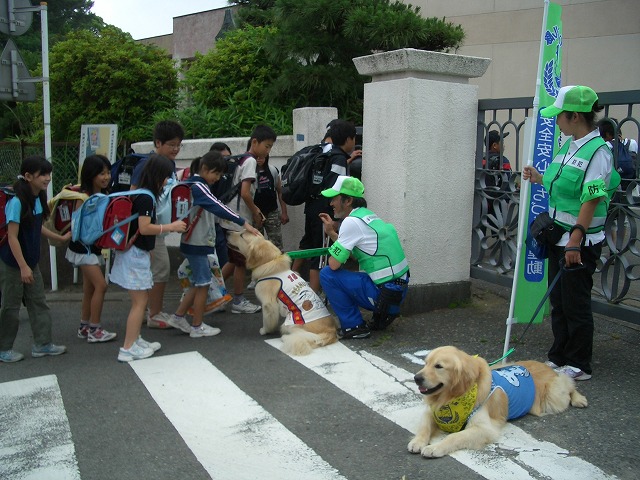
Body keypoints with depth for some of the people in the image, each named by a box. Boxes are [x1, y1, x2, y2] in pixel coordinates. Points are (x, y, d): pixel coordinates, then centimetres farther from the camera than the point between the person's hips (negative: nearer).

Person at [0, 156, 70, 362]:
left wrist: (61, 238, 22)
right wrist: (23, 267, -23)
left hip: (31, 261, 8)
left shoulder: (38, 198, 0)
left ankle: (42, 343, 21)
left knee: (38, 302, 11)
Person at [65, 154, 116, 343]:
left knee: (90, 288, 13)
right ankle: (94, 330, -3)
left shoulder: (104, 195, 4)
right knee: (101, 285, -11)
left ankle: (84, 327, 24)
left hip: (95, 248, 8)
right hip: (83, 248, -8)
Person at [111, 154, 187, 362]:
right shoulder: (146, 197, -18)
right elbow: (144, 228, -23)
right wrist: (171, 226, -15)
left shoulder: (143, 195, 11)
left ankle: (135, 340, 25)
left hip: (138, 253, 10)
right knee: (140, 301, -4)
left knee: (142, 299, 16)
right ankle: (128, 349, 1)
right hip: (136, 254, -10)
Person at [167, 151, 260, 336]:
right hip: (196, 244, -10)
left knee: (199, 283, 16)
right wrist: (243, 223, -34)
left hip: (200, 243, 10)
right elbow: (218, 207, -29)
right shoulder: (198, 187, -18)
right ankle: (197, 327, 9)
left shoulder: (199, 186, 15)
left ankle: (178, 316, 22)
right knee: (203, 284, -1)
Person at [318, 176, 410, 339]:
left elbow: (334, 264, -15)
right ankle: (381, 315, 18)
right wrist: (331, 233, 15)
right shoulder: (369, 216, 11)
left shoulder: (351, 222, -15)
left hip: (384, 294, -9)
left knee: (327, 274, -7)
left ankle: (353, 326, 0)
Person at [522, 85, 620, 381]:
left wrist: (575, 240, -23)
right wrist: (540, 179, 10)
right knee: (558, 300, 15)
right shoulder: (569, 145, 10)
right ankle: (559, 358, 28)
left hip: (581, 242, -8)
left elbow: (592, 200, -21)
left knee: (576, 303, 1)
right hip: (560, 235, 9)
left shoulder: (597, 151, -16)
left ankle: (579, 365, 15)